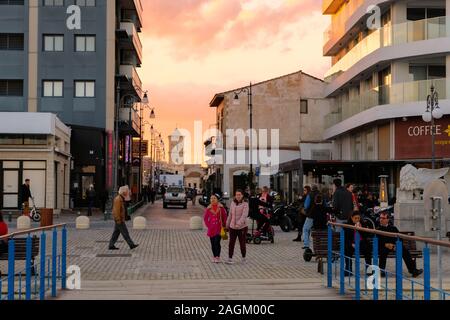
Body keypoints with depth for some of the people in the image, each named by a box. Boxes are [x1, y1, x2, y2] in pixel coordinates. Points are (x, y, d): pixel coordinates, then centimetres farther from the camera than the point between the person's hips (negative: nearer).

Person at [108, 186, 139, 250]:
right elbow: (117, 210, -22)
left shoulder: (121, 199, 14)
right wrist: (119, 220, -22)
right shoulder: (118, 199, -19)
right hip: (119, 219, -10)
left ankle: (111, 245, 13)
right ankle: (131, 245, 0)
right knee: (125, 232, -4)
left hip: (120, 219, 10)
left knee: (116, 233, 11)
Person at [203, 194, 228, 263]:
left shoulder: (221, 208, -4)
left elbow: (224, 217, 3)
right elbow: (205, 218, 12)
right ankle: (214, 256, 17)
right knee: (213, 243, 7)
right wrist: (208, 225, 3)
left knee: (217, 242, -11)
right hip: (211, 228, 3)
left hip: (219, 228, -3)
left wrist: (224, 226, 0)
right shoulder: (208, 208, 3)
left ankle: (218, 257, -5)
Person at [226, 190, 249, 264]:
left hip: (242, 227, -3)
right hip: (232, 227, 3)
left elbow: (244, 215, -20)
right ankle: (230, 258, 6)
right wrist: (227, 224, 19)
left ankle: (243, 258, 23)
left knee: (242, 243, 7)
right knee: (231, 243, 1)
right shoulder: (233, 203, 7)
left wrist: (239, 223, -31)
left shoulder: (245, 204, -8)